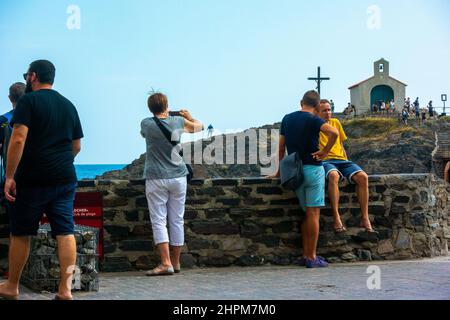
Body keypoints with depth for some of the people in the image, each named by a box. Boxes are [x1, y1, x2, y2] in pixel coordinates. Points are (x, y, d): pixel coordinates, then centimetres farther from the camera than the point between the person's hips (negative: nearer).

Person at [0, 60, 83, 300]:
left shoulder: (28, 101, -6)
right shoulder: (68, 106, 14)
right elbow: (76, 147, 19)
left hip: (32, 180, -5)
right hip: (65, 179, 5)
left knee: (20, 234, 8)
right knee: (65, 232, 0)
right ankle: (65, 289, -5)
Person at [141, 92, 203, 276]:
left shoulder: (146, 124, -7)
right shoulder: (178, 122, 0)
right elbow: (199, 126, 20)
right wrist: (189, 117, 41)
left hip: (156, 178, -3)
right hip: (178, 177, 3)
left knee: (159, 221, -3)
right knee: (177, 220, 10)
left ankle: (166, 263, -13)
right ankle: (176, 262, 17)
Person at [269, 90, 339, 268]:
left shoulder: (287, 119, 10)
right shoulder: (313, 119, -9)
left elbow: (281, 147, 14)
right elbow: (333, 132, -26)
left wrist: (280, 171, 22)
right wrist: (325, 152, -13)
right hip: (312, 168, -6)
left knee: (308, 213, 15)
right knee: (314, 214, -3)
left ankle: (306, 255, 15)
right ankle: (312, 258, -3)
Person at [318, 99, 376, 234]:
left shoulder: (336, 122, 19)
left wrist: (347, 162, 13)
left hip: (341, 159, 5)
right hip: (325, 161, -5)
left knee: (363, 177, -23)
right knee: (333, 175, -41)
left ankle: (365, 218, -21)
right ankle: (336, 218, -41)